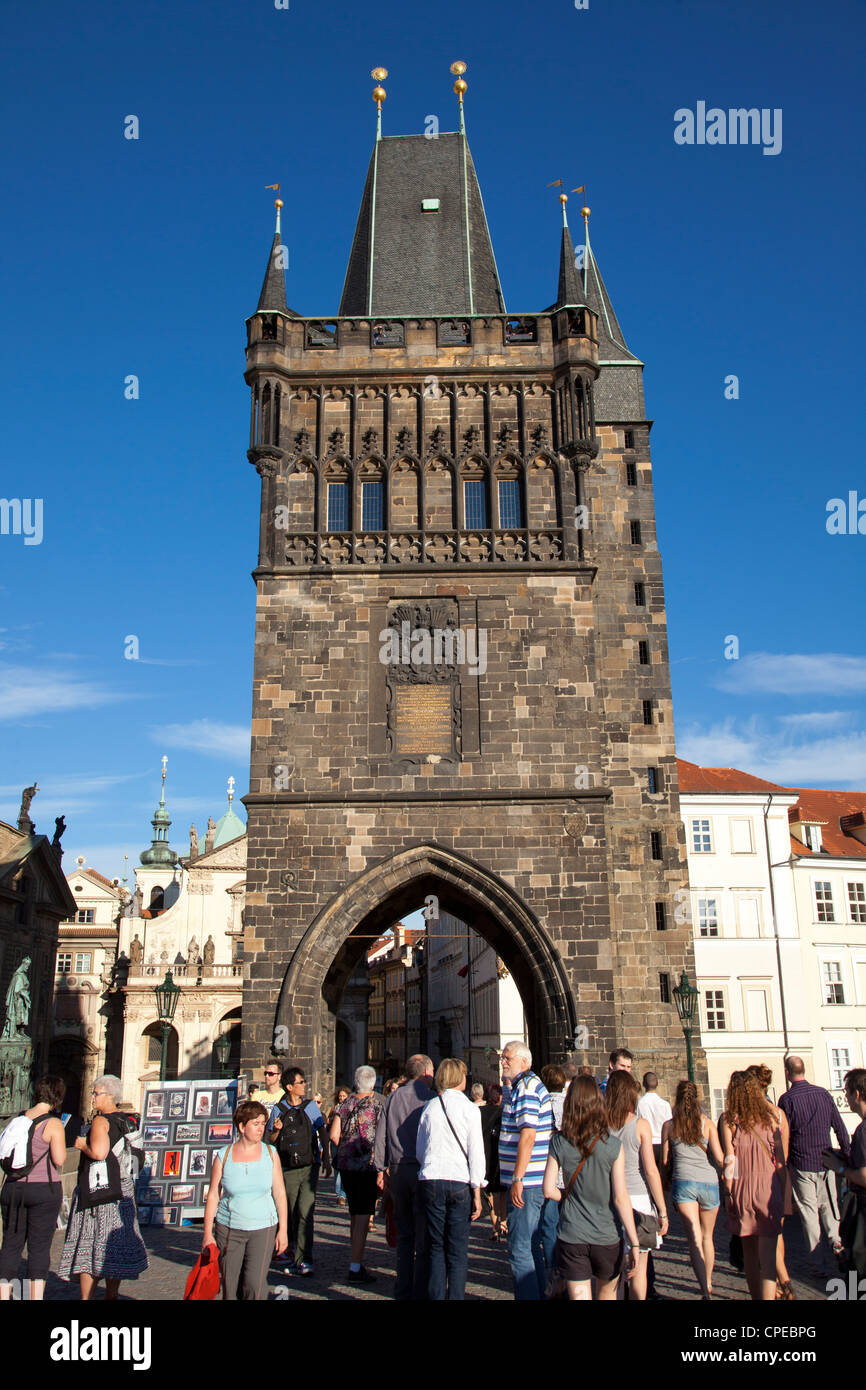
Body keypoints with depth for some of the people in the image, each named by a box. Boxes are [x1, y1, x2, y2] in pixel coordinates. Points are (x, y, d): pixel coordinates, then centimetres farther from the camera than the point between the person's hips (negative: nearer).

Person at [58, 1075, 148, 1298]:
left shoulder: (101, 1121, -14)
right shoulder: (126, 1122, 11)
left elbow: (99, 1152, -29)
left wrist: (82, 1145, -10)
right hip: (122, 1190, 8)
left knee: (89, 1245, 0)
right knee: (114, 1244, 13)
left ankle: (86, 1297, 2)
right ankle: (112, 1295, 18)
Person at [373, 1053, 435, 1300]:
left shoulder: (393, 1098, 8)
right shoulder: (431, 1098, -6)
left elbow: (381, 1136, 10)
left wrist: (381, 1169, 14)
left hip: (397, 1169, 5)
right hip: (423, 1170, -5)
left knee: (404, 1234, 14)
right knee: (424, 1236, 2)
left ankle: (403, 1292, 18)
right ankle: (420, 1293, 3)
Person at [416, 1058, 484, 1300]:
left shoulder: (429, 1107, 6)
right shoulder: (470, 1109, -2)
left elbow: (420, 1151, 13)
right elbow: (476, 1153, -4)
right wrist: (476, 1192, 1)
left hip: (430, 1180, 3)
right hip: (459, 1182, -2)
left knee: (435, 1249, 11)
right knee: (458, 1251, 5)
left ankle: (436, 1296, 10)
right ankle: (455, 1297, 2)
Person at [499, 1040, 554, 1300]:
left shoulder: (527, 1086, -16)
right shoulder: (517, 1087, 16)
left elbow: (527, 1135, -23)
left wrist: (517, 1179, -24)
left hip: (526, 1182, -10)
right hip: (531, 1181, 10)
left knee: (519, 1249, -6)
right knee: (532, 1246, 17)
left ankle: (528, 1297, -1)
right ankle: (538, 1293, 26)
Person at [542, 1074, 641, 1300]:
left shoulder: (559, 1143, -6)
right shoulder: (612, 1146, -11)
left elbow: (548, 1190, -5)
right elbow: (620, 1197, -12)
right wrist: (634, 1243, -6)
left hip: (571, 1237, 0)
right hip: (606, 1237, 0)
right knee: (607, 1294, 23)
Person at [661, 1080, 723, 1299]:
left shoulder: (669, 1125, 3)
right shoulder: (707, 1123, 0)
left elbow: (665, 1161, 7)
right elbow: (719, 1158, -5)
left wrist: (670, 1180, 25)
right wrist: (723, 1174, 16)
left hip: (683, 1182, -1)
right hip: (708, 1182, 1)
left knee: (694, 1239, -5)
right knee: (707, 1236, 20)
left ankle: (705, 1290, -19)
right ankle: (708, 1283, 33)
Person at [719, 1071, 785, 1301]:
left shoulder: (728, 1120, -4)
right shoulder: (769, 1118, 1)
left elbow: (729, 1161, -7)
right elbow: (781, 1160, 3)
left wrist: (729, 1193, -1)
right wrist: (783, 1194, 12)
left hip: (742, 1188, 0)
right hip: (769, 1188, 0)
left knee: (749, 1251, 18)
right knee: (768, 1255, -2)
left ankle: (756, 1296, 31)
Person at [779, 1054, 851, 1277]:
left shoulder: (787, 1099, -11)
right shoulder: (823, 1093, 0)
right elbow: (839, 1127, 4)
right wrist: (847, 1155, 14)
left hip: (801, 1165, -3)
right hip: (825, 1162, 3)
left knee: (809, 1213, 5)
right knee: (828, 1204, 19)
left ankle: (818, 1265, 8)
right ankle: (835, 1239, -4)